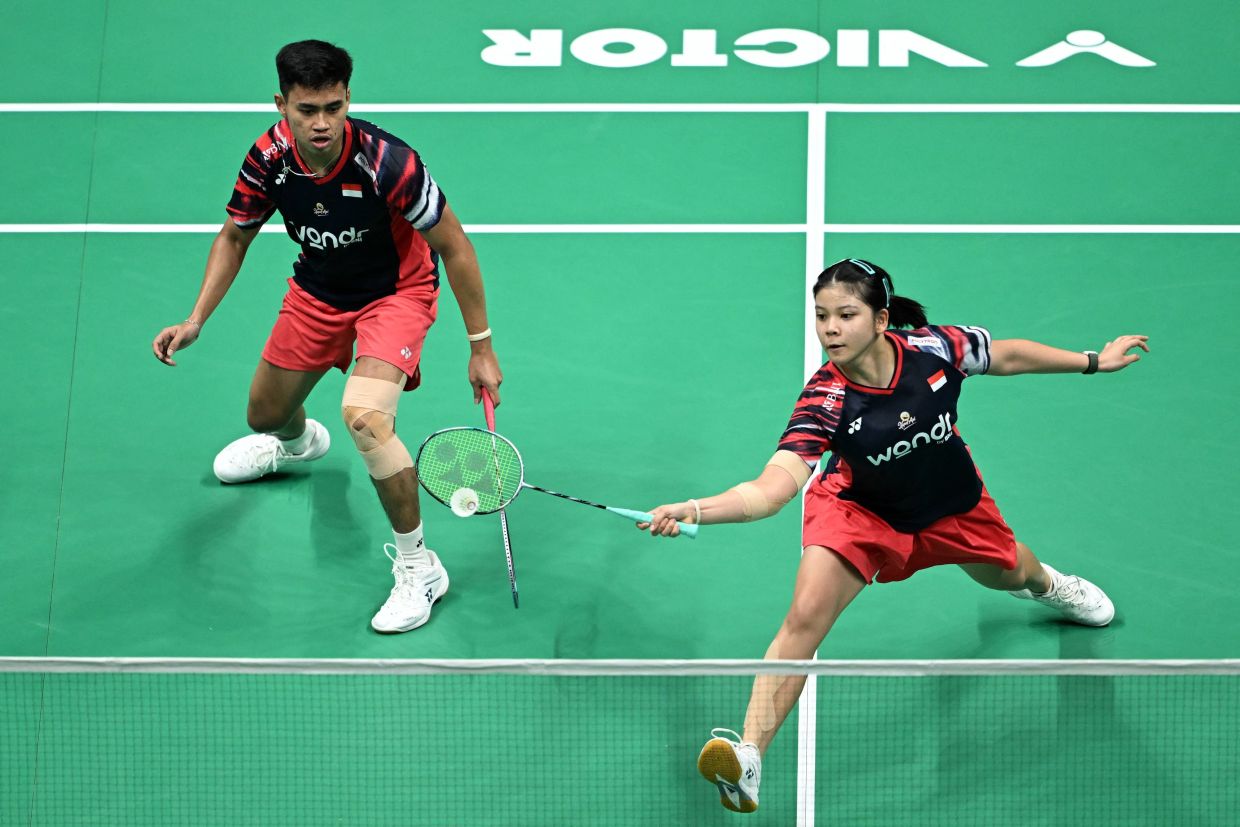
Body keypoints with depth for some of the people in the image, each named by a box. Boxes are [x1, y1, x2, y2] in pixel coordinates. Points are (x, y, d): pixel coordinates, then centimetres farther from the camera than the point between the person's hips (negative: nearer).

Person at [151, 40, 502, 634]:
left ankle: (418, 566, -12)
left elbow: (455, 248, -21)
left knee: (364, 416, -31)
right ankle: (299, 442, 64)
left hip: (396, 292, -5)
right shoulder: (269, 158, -20)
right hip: (318, 290, 5)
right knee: (264, 416, 21)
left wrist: (481, 346, -17)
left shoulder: (388, 164, -34)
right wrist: (196, 320, -9)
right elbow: (234, 236, 0)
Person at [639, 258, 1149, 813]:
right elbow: (774, 486, -48)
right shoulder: (824, 400, -36)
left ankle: (1045, 582, 71)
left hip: (950, 502, 3)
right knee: (804, 617, -25)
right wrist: (696, 510, -65)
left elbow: (1008, 356, -9)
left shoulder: (934, 348, -31)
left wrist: (1093, 362, 0)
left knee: (1008, 574, 30)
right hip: (860, 510, -3)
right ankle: (748, 757, -22)